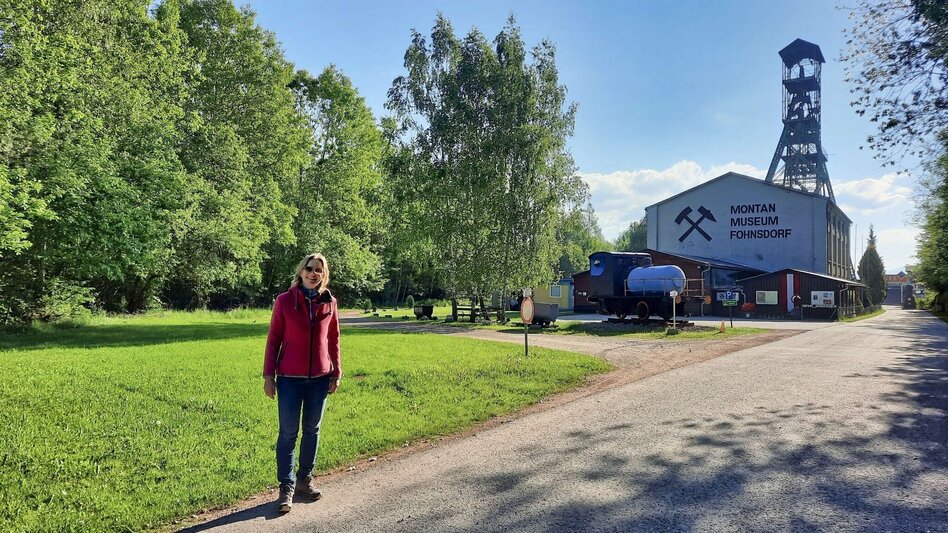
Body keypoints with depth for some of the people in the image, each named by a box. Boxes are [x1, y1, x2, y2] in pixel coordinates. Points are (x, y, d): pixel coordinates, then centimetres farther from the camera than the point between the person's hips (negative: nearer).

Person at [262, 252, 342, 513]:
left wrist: (336, 372, 7)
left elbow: (333, 340, 7)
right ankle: (286, 486, 12)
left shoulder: (330, 303, 0)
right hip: (290, 378, -2)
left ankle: (305, 478, 27)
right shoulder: (285, 301, -6)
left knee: (312, 430, 13)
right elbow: (274, 338, -3)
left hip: (320, 378, 3)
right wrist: (268, 375, -4)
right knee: (288, 433, 1)